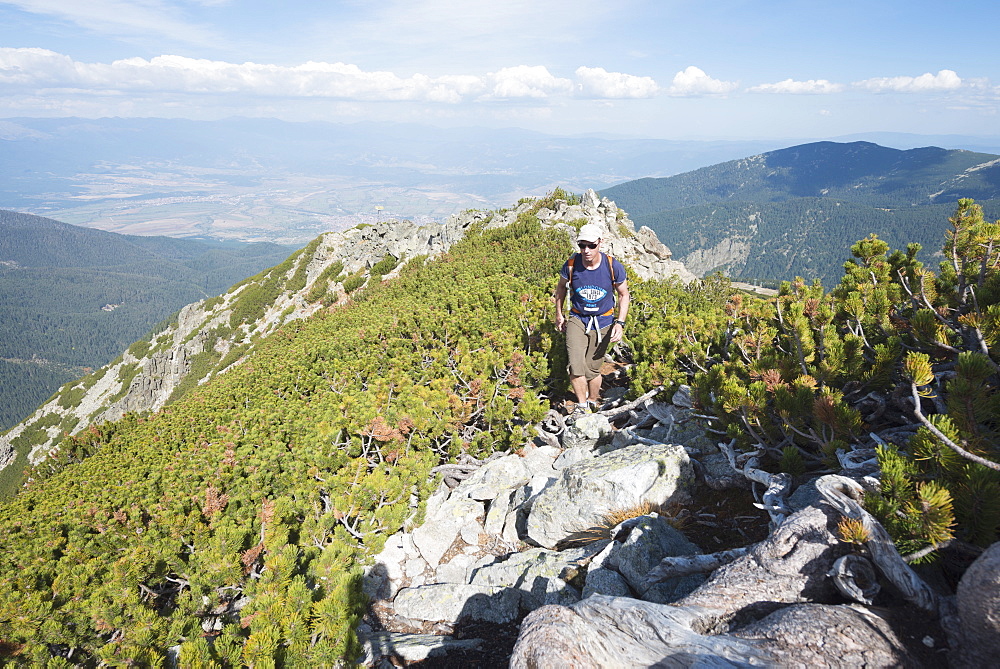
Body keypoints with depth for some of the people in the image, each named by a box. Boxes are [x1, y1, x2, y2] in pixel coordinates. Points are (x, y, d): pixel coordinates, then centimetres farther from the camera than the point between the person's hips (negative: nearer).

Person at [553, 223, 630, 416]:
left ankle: (593, 401, 34)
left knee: (592, 369, 6)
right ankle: (582, 405, 8)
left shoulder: (613, 266, -15)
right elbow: (561, 287, 8)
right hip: (577, 319, 1)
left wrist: (620, 323, -11)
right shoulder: (571, 264, -13)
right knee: (576, 367, -14)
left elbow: (624, 294, -1)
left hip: (603, 323, 0)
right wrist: (559, 314, 14)